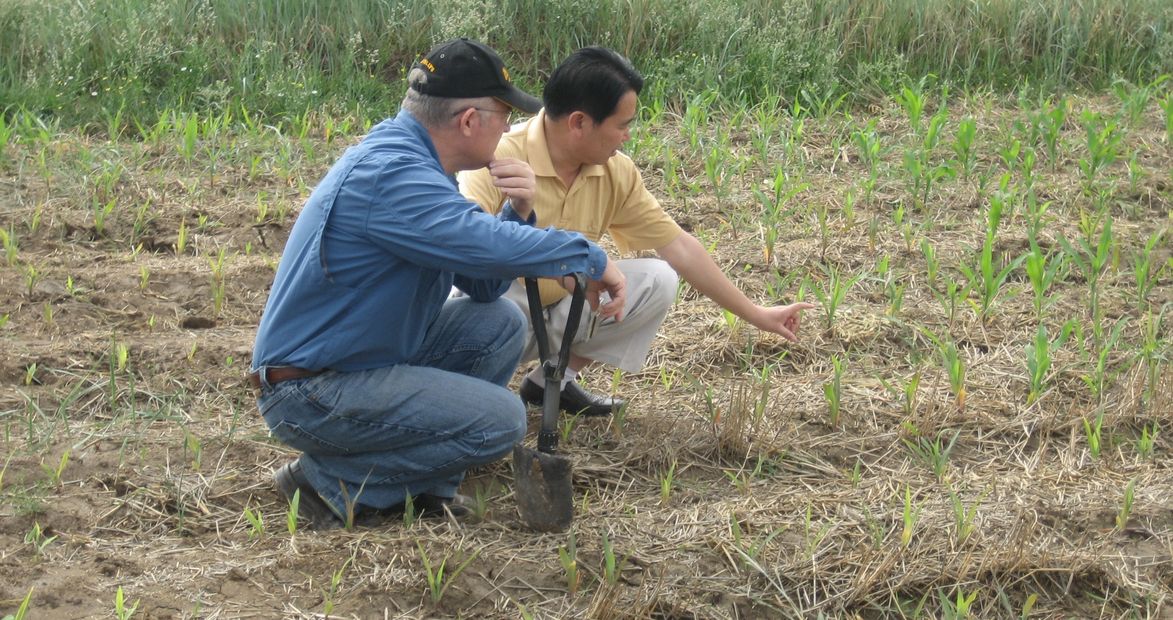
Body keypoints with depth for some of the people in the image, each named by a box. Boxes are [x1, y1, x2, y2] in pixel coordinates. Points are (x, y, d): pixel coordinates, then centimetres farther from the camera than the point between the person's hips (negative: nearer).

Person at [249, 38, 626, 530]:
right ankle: (330, 482, -5)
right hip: (309, 393, -10)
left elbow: (481, 282, 10)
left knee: (500, 324, 7)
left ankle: (426, 482, 9)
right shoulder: (390, 174, -23)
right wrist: (592, 259, -21)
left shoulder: (408, 158, 9)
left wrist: (516, 212, -8)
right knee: (500, 420, -15)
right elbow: (485, 245, -35)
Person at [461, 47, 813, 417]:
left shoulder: (617, 172, -4)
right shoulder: (503, 160, -23)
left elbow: (679, 248, 2)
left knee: (656, 280, -9)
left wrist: (755, 315, 4)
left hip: (559, 310, 6)